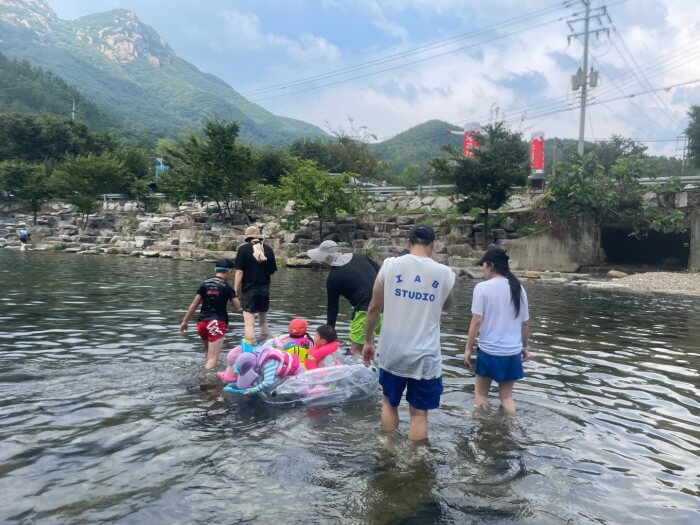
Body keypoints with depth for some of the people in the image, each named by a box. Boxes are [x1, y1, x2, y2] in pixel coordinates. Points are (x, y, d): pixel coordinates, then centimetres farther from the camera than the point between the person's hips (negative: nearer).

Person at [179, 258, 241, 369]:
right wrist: (232, 294, 18)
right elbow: (237, 306, 2)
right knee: (212, 358, -9)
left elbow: (194, 304, 8)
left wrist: (185, 321, 15)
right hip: (217, 323, -6)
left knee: (208, 351, 29)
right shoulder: (227, 286, -4)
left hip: (202, 322, 6)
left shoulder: (205, 284, 8)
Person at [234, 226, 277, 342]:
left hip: (249, 289, -4)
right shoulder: (268, 249, 4)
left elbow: (239, 271, -11)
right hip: (265, 289, 4)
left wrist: (235, 290, -8)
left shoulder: (243, 248, -6)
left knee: (249, 323, -4)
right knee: (263, 322, 17)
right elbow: (272, 271, 7)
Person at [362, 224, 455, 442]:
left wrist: (368, 341, 11)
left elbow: (374, 307, 1)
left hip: (392, 352, 1)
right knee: (419, 413, 11)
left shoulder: (390, 265, -5)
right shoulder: (444, 273, -4)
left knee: (390, 403, 23)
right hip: (425, 356, -1)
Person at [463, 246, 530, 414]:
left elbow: (477, 321, -13)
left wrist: (468, 348, -5)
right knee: (507, 396, 15)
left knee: (481, 393, 14)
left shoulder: (483, 288, -11)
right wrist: (524, 347, 21)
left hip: (489, 350, -4)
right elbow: (524, 323, 8)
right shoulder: (518, 288, 3)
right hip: (513, 351, 4)